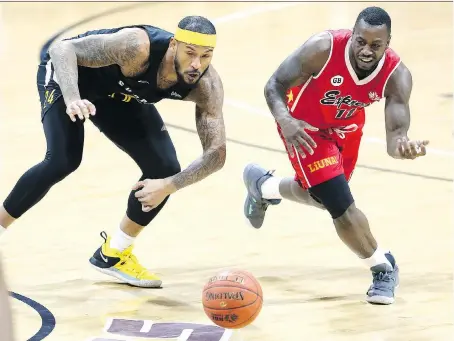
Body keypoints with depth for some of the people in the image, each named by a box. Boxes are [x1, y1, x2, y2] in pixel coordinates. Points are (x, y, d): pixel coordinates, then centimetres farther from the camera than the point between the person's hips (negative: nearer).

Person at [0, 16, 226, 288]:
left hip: (119, 94, 5)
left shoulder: (207, 86, -27)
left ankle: (113, 255, 14)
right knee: (63, 162, -26)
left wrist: (170, 185, -38)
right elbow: (61, 48, -39)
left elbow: (217, 153, -24)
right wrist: (72, 99, -58)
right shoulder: (137, 47, -41)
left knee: (166, 170, -6)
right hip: (69, 73, -5)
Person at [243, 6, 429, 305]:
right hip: (306, 127, -4)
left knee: (321, 196, 27)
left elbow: (395, 135, -35)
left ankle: (264, 185, 59)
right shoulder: (323, 48, -37)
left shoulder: (397, 76, -30)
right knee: (342, 205, -16)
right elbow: (275, 86, -28)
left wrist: (404, 147, -61)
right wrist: (284, 120, -49)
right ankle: (383, 268, 8)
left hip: (347, 129, 5)